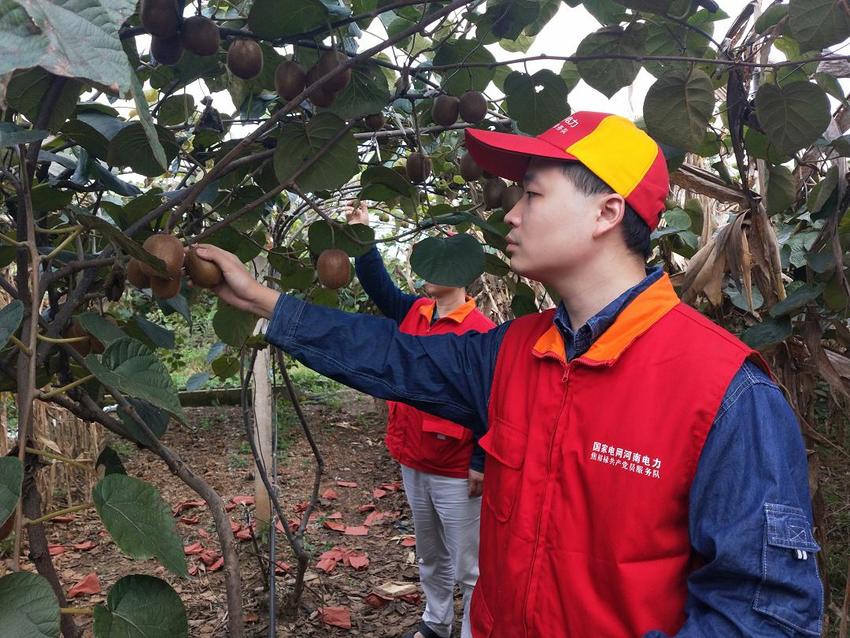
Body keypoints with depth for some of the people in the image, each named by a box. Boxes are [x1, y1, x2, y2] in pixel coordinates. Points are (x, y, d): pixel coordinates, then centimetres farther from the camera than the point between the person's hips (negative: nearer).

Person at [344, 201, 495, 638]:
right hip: (412, 462, 7)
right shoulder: (413, 312, 4)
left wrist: (481, 463, -16)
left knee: (468, 566, 6)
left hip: (456, 471, -7)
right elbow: (377, 284, 8)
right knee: (430, 557, 24)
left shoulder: (481, 332, -15)